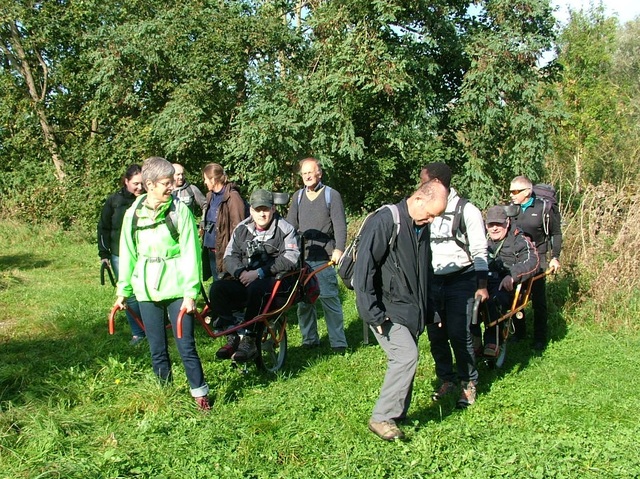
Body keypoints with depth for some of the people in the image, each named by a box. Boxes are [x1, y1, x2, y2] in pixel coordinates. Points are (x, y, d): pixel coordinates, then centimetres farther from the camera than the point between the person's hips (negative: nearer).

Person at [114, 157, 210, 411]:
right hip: (147, 290, 3)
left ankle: (200, 393, 13)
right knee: (157, 349, 11)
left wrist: (190, 292, -14)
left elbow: (190, 253, -9)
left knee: (186, 345, -2)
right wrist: (123, 291, 13)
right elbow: (128, 254, 11)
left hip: (176, 288, -3)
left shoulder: (180, 210, -6)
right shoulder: (133, 213, 3)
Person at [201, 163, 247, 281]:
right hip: (211, 250, 8)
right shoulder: (211, 196, 13)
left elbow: (237, 227, -16)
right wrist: (204, 244, 15)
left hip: (223, 251, -8)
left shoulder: (232, 197, -14)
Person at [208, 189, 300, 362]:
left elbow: (290, 259, -14)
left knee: (256, 288, -38)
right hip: (245, 280, 5)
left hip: (276, 280, -5)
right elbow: (230, 255, 6)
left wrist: (259, 273, -20)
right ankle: (233, 337, -15)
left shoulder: (285, 229, -2)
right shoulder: (242, 229, 12)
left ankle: (249, 340, -27)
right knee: (217, 288, -21)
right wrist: (240, 272, -17)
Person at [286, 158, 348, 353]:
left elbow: (340, 225, -5)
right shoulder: (298, 196, 15)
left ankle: (338, 342, 1)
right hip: (301, 257, 4)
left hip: (324, 258, -4)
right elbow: (291, 225, 13)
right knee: (303, 300, 6)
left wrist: (338, 249, -19)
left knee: (329, 298, -7)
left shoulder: (332, 195, 3)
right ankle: (309, 339, 18)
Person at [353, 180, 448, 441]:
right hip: (387, 309, -8)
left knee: (405, 360, 10)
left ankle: (398, 414, 24)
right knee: (406, 356, -17)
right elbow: (364, 268, -21)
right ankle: (381, 418, -6)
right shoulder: (384, 222, -18)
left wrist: (428, 309, 19)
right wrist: (373, 314, -21)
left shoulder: (421, 227, 9)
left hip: (411, 309, 8)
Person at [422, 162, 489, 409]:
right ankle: (446, 380, 23)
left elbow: (479, 250, -5)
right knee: (435, 335, 6)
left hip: (460, 281, -5)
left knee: (459, 334, -8)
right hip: (432, 281, 5)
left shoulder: (467, 211, -6)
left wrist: (482, 285, -10)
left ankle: (468, 384, 11)